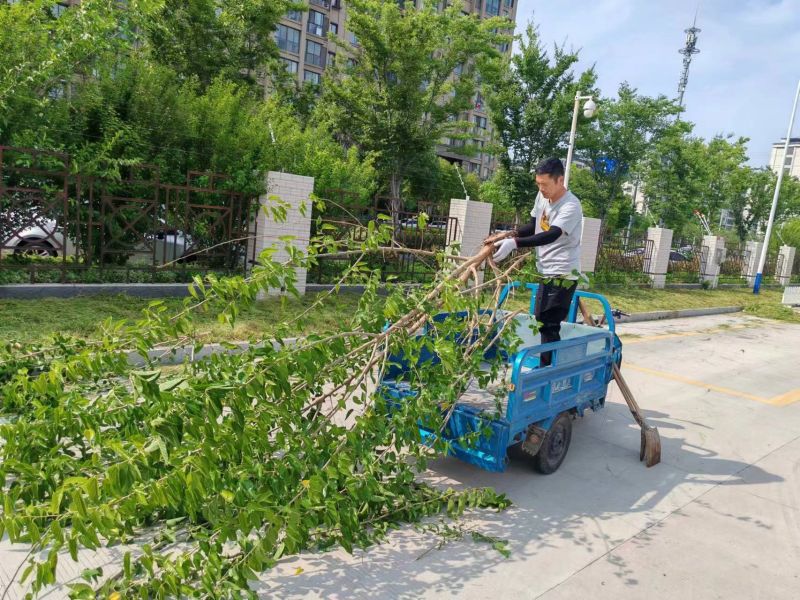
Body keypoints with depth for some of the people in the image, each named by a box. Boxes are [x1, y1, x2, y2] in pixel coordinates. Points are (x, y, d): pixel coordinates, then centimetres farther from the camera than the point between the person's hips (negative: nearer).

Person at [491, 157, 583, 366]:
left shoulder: (571, 206, -21)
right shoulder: (542, 196, 4)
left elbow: (550, 235, -34)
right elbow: (534, 226, 16)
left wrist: (514, 243, -43)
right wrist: (511, 235, -3)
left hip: (563, 274, -9)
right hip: (547, 271, 9)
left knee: (548, 324, -13)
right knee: (542, 320, 15)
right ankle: (546, 367, 26)